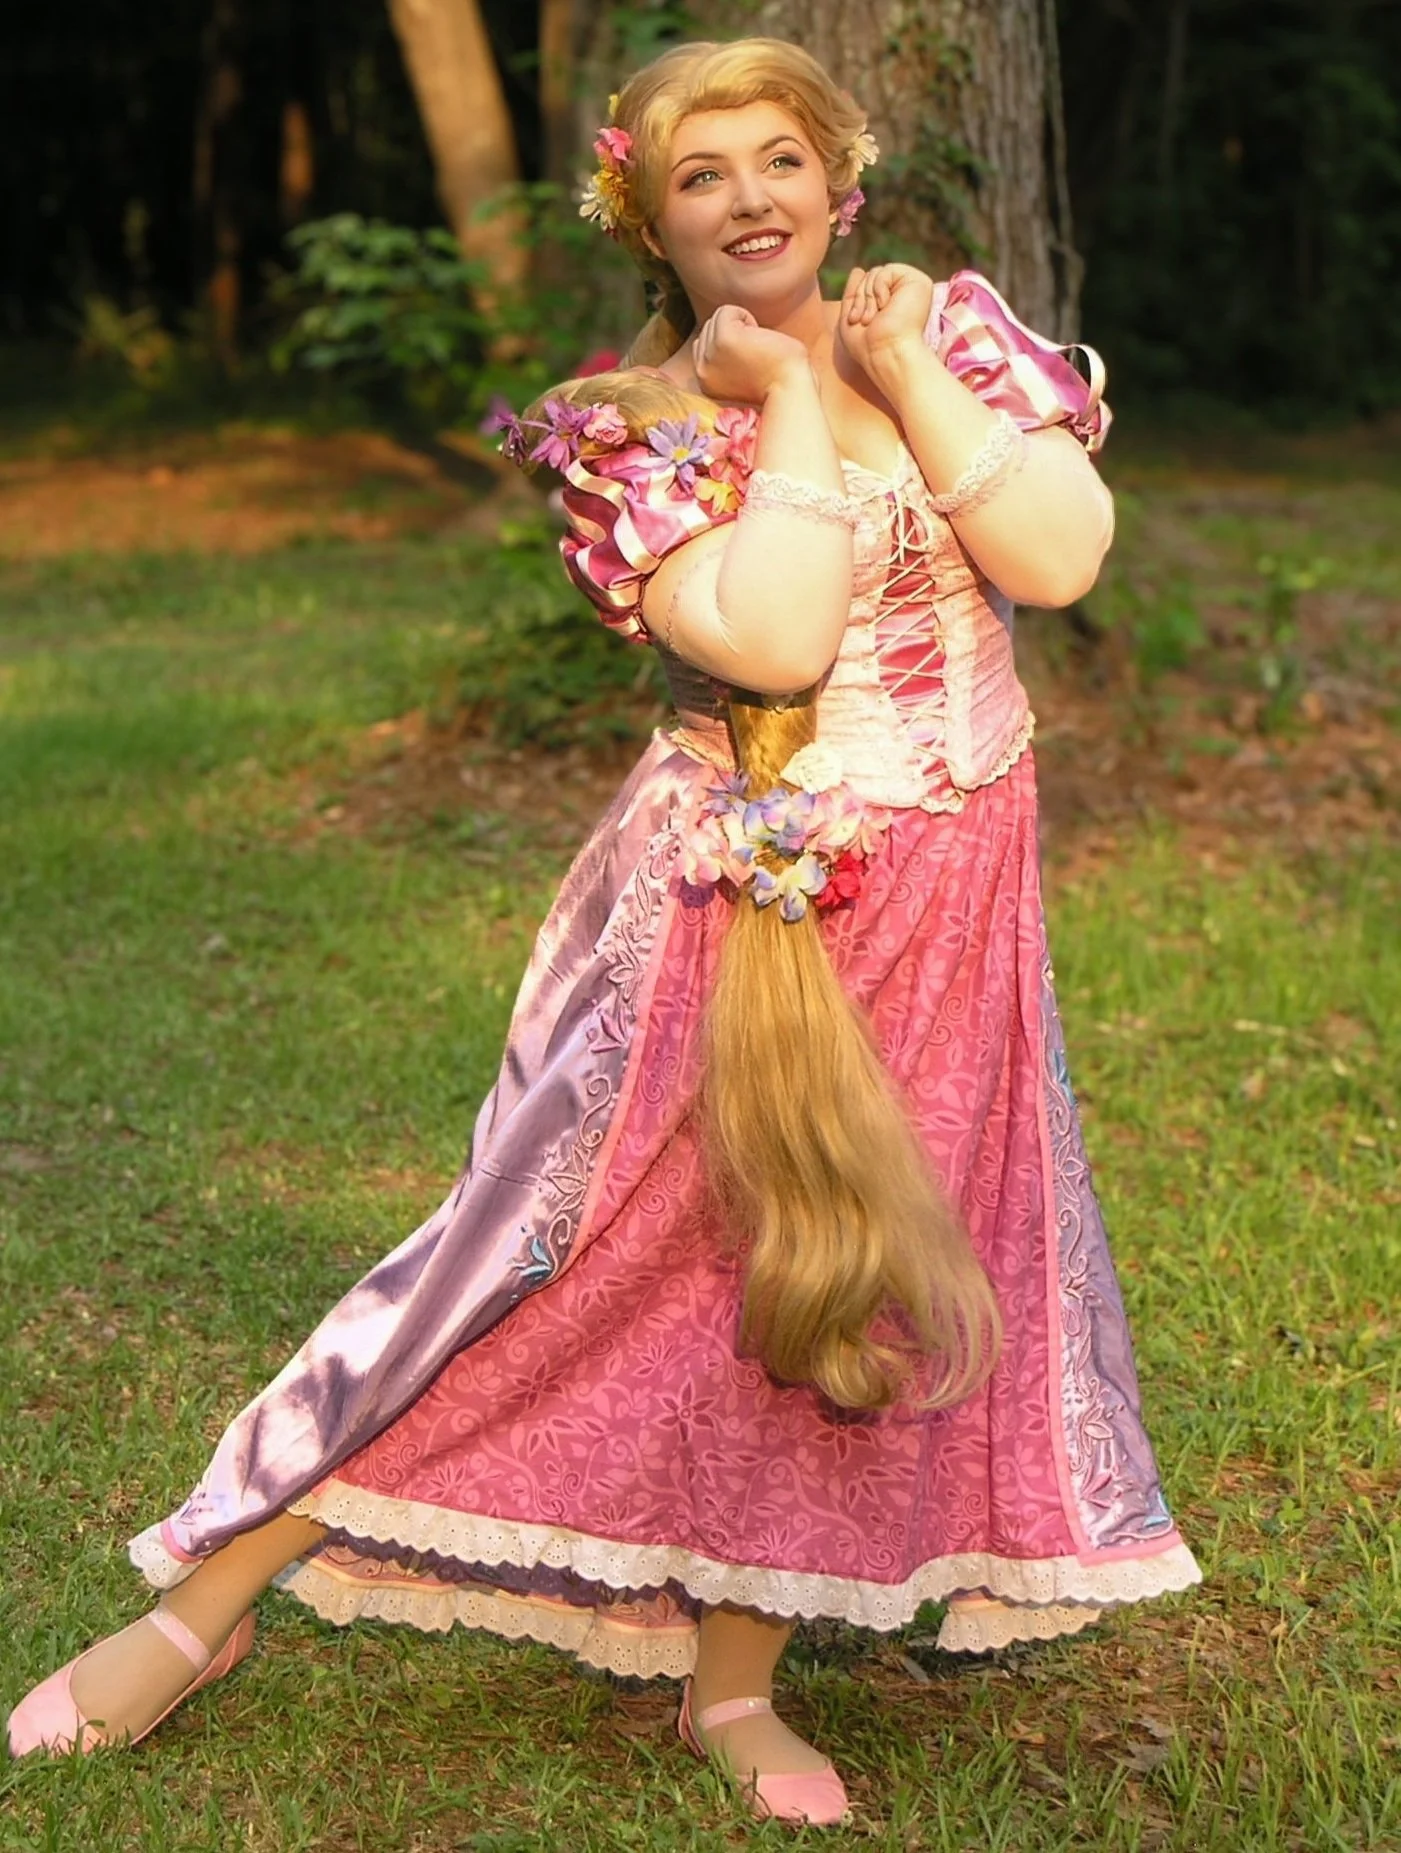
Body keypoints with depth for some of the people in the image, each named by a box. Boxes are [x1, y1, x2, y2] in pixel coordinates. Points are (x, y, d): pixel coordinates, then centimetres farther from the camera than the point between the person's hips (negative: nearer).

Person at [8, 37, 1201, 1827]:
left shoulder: (944, 330, 4)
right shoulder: (635, 423, -7)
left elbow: (1061, 555, -10)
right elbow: (775, 639, -24)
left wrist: (908, 372, -11)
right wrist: (789, 400, -15)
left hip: (940, 895, 4)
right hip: (745, 889, -4)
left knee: (846, 1267, 8)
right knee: (561, 1242, -4)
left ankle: (732, 1682, 25)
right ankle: (205, 1602, 10)